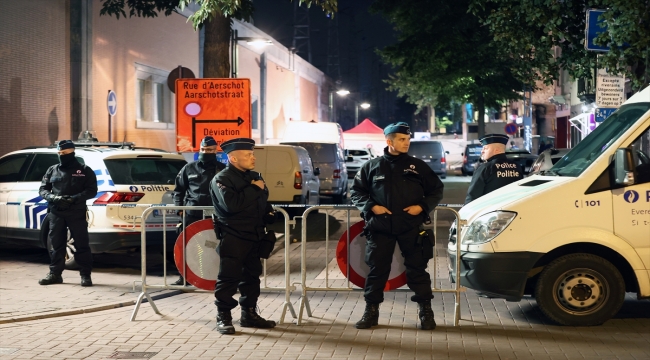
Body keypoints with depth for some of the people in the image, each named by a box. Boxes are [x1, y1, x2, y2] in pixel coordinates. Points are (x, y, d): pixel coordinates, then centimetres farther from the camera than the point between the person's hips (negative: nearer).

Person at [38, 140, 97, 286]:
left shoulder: (84, 171, 4)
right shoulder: (52, 170, 13)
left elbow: (92, 190, -1)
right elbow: (42, 189, 12)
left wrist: (75, 198, -17)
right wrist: (53, 198, -10)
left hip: (77, 213, -3)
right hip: (56, 213, 3)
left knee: (81, 245, -2)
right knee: (56, 244, 7)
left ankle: (85, 275, 4)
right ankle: (55, 274, 16)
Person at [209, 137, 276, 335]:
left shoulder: (254, 176, 15)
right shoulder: (222, 179, -10)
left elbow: (264, 199, 13)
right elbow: (232, 204, -24)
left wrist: (260, 188, -8)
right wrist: (254, 189, -15)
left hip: (253, 236, 7)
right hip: (232, 238, -7)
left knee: (252, 276, 12)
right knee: (229, 278, -4)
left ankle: (249, 314, 22)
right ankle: (223, 317, 4)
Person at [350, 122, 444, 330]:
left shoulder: (417, 166, 4)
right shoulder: (372, 166, 4)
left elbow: (436, 190, 11)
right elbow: (356, 192, 9)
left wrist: (423, 206, -5)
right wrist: (371, 207, -7)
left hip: (412, 227, 0)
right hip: (380, 227, 0)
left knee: (417, 269, 3)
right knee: (377, 269, 5)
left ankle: (425, 311, 13)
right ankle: (371, 311, 15)